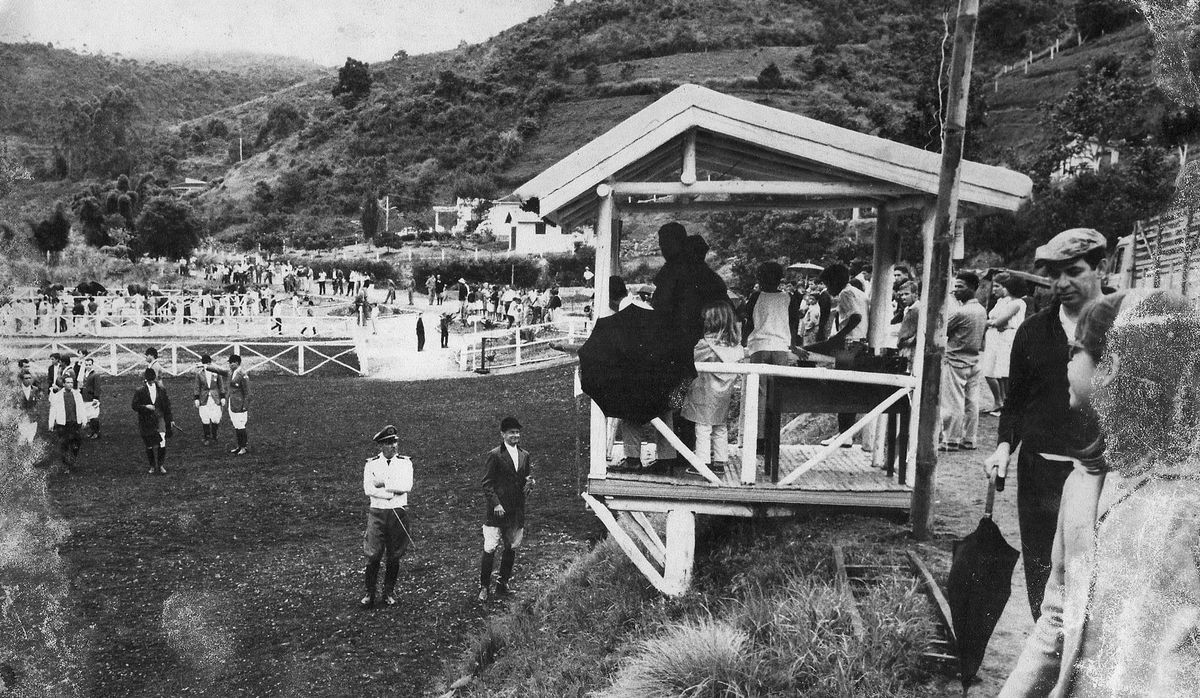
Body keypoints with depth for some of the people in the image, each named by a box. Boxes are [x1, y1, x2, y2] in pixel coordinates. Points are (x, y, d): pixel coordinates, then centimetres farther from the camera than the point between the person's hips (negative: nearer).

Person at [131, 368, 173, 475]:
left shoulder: (162, 390, 6)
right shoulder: (140, 391, 0)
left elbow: (167, 405, 11)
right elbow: (134, 405, 0)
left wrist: (170, 420, 11)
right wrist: (146, 407, -16)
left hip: (159, 419, 0)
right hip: (146, 421, 0)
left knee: (162, 443, -12)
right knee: (150, 446, 6)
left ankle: (161, 465, 2)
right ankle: (153, 466, 21)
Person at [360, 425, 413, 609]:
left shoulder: (405, 463, 5)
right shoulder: (371, 464, 4)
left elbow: (407, 486, -11)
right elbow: (368, 489, -10)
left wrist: (382, 484, -11)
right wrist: (392, 493, -14)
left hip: (399, 514, 1)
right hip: (377, 513, -1)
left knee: (394, 556, 6)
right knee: (373, 555, -4)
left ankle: (389, 593, 19)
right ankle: (369, 594, 7)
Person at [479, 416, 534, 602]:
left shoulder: (524, 455, 11)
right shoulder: (494, 455, -7)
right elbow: (487, 484, -9)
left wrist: (529, 481, -3)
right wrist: (495, 504, -17)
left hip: (517, 510, 6)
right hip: (497, 510, -6)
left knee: (511, 548, 12)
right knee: (490, 549, -6)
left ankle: (502, 584, 25)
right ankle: (484, 587, 6)